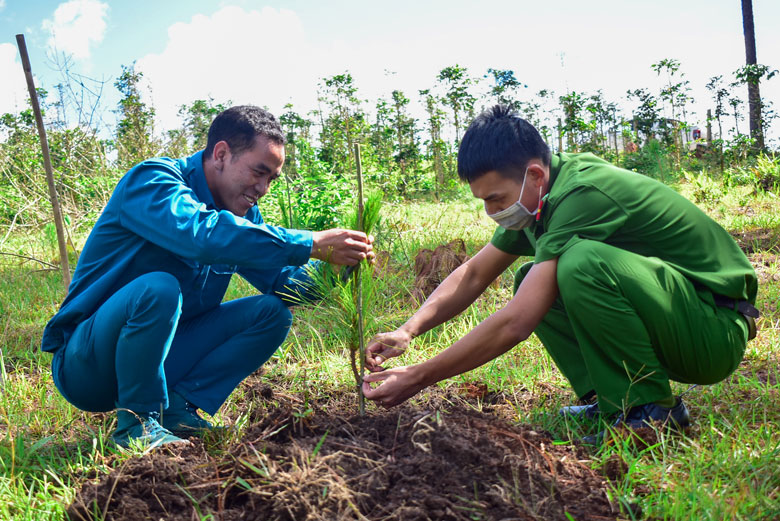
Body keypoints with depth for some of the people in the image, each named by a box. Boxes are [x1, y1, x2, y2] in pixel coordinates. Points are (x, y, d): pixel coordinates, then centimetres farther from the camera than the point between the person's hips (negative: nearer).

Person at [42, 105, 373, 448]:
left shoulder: (241, 211, 5)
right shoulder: (153, 180, -18)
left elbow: (282, 282, 4)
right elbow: (202, 234, -39)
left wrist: (336, 267, -16)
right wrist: (313, 244, -36)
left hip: (158, 357, 7)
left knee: (271, 312, -3)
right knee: (158, 288, -35)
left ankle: (175, 406, -9)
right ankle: (137, 422, -16)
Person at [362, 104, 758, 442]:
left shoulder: (583, 195, -27)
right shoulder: (538, 195, 1)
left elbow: (515, 323, -31)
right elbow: (473, 275, 8)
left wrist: (417, 379, -24)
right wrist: (408, 330, -7)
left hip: (718, 325, -8)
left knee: (582, 262, -31)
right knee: (533, 283, 2)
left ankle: (653, 408, -13)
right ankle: (611, 401, 1)